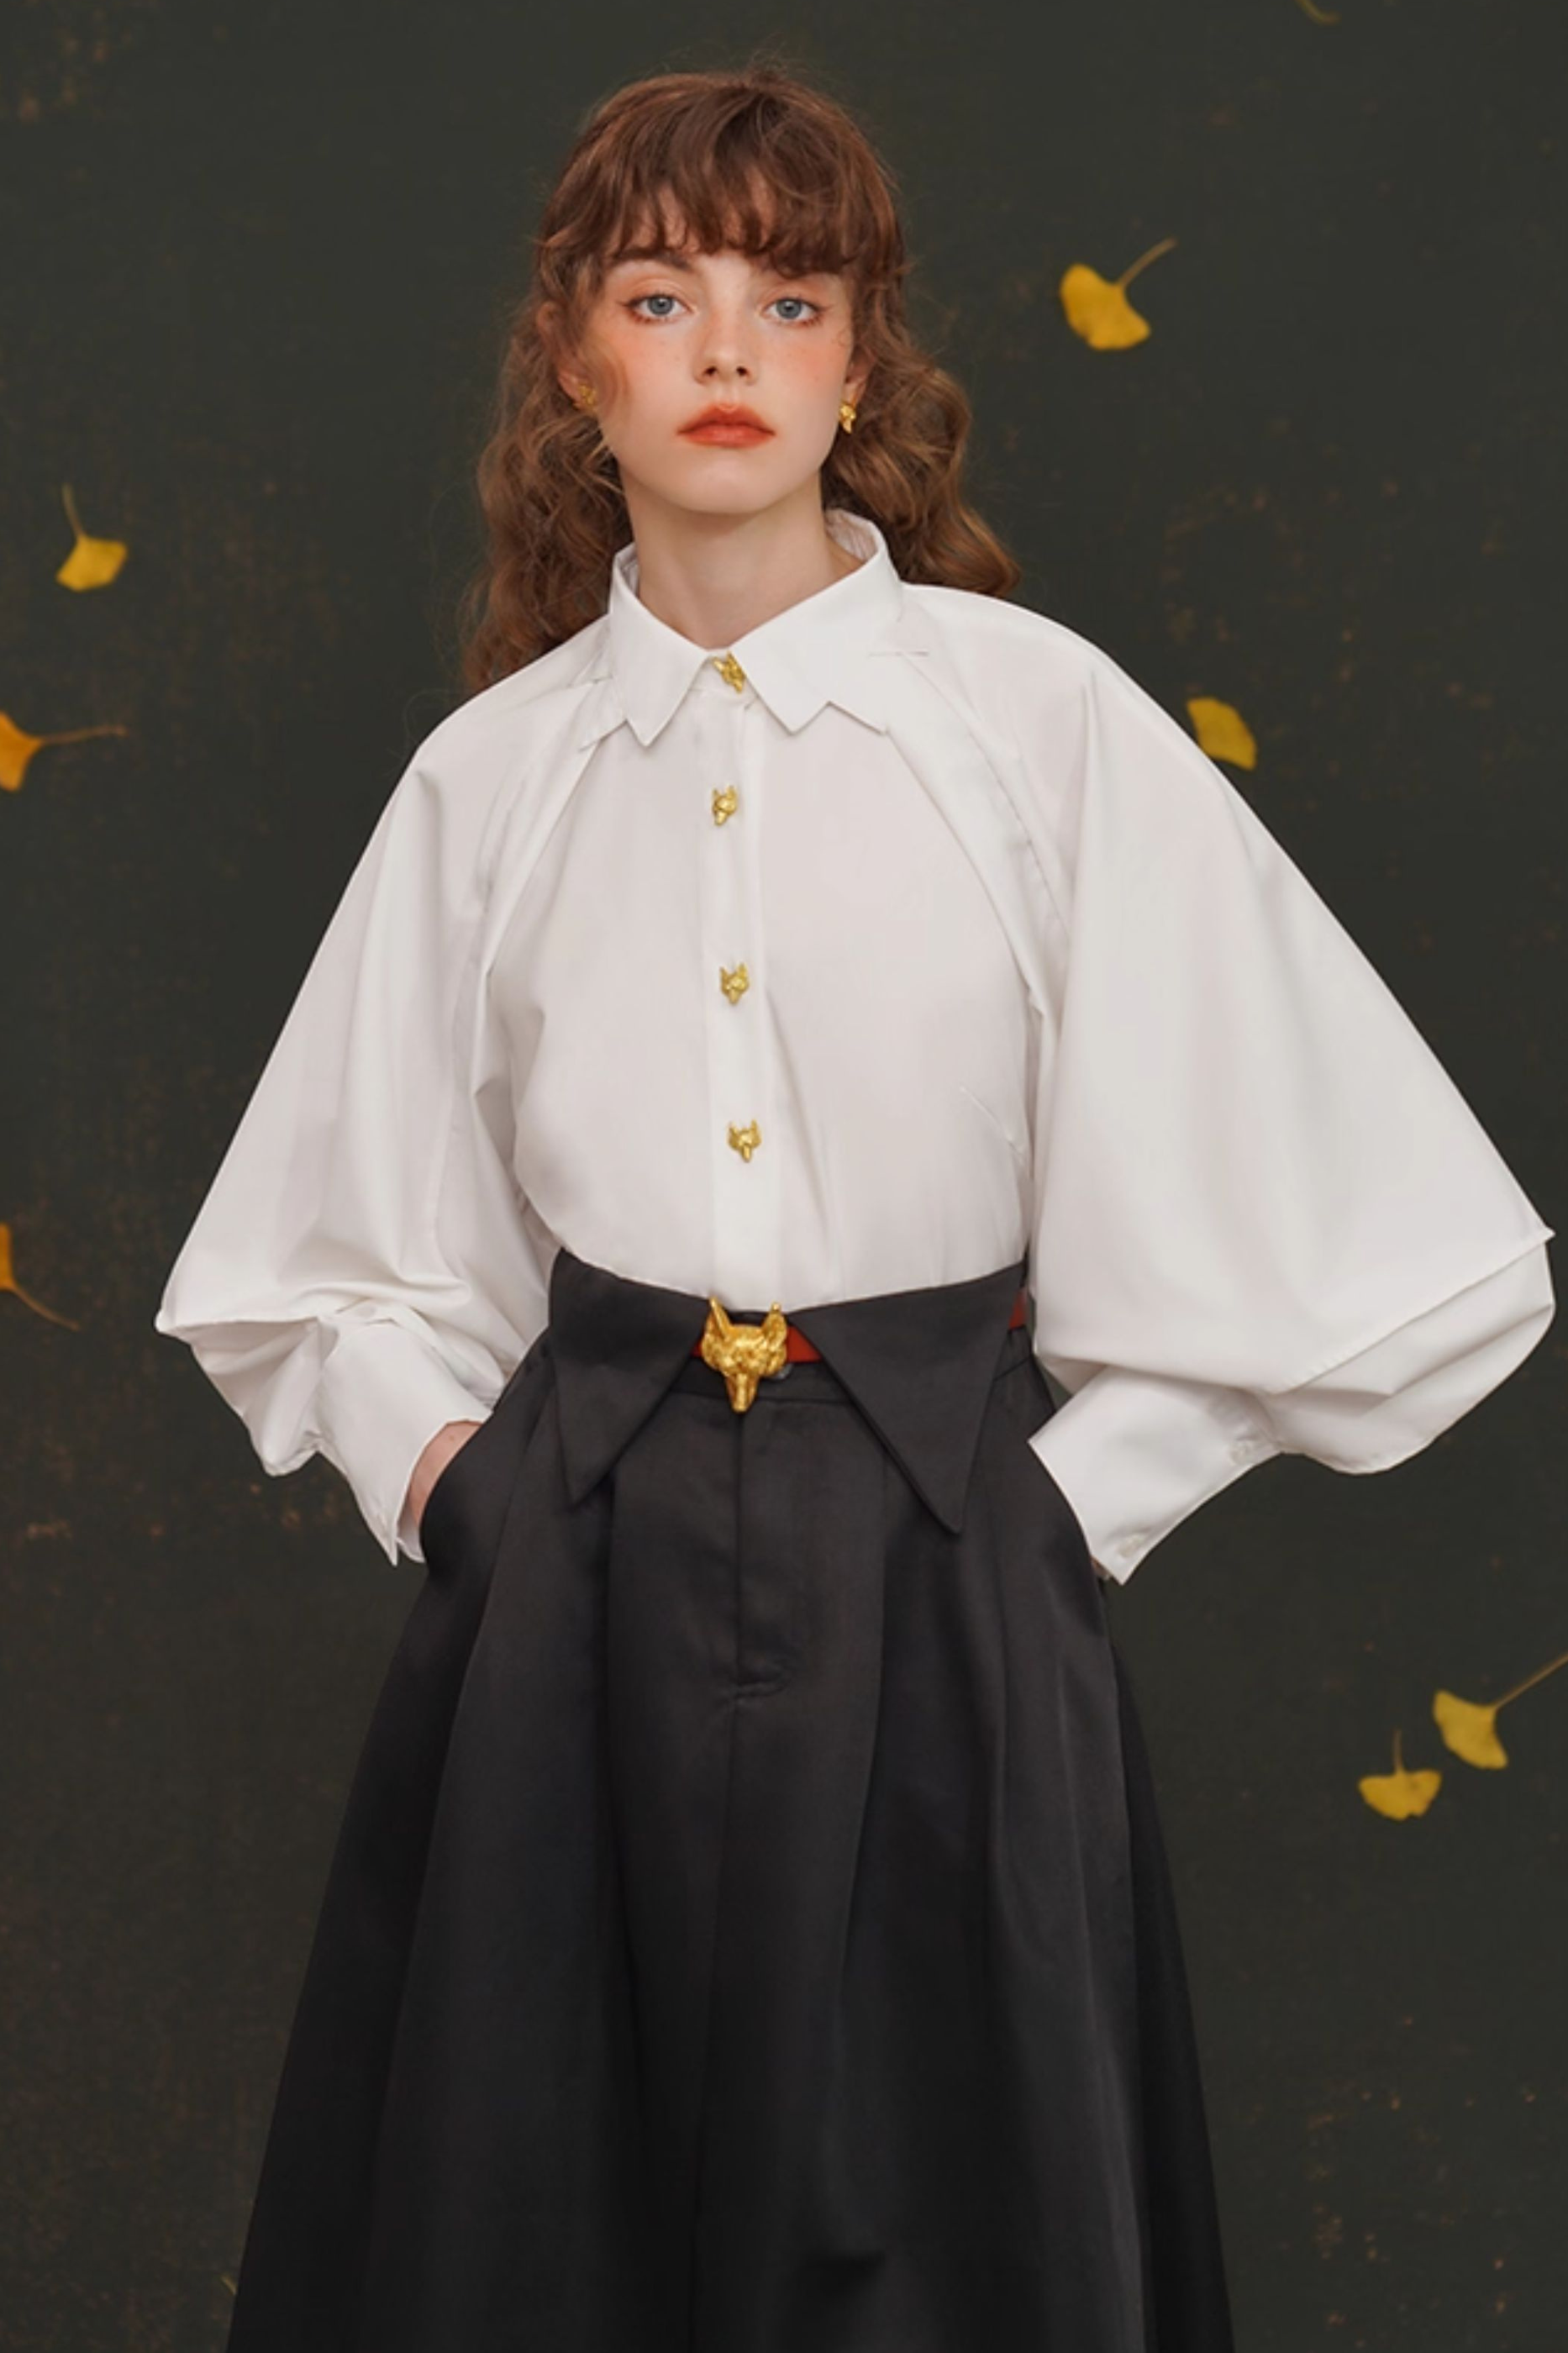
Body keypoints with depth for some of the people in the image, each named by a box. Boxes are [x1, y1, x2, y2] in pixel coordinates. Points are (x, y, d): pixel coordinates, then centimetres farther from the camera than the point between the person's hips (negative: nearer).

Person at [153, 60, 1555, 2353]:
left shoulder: (1040, 719, -3)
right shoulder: (493, 773, 6)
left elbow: (1287, 1175, -3)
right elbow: (353, 1239, 17)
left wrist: (1063, 1505, -5)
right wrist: (432, 1462, 2)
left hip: (940, 1576, -2)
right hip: (566, 1580, 3)